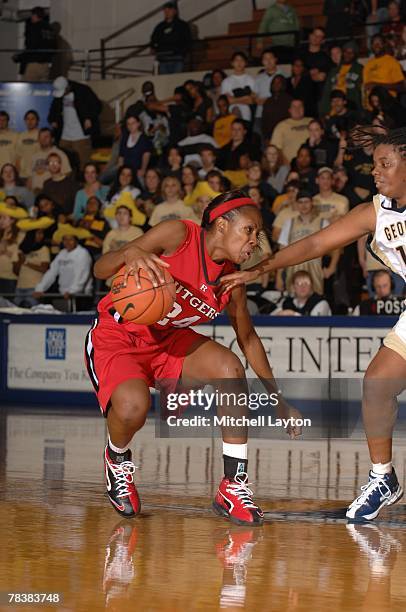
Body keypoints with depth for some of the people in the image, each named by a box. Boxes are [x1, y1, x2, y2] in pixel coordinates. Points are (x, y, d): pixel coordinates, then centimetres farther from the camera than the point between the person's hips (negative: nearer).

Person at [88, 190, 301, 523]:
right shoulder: (178, 234, -21)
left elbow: (248, 338, 11)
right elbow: (100, 269, -22)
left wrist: (277, 398, 11)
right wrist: (130, 254, -46)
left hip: (166, 340, 6)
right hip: (115, 337, -6)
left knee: (230, 368, -18)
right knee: (133, 406, -33)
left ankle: (234, 487, -11)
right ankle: (117, 459, 6)